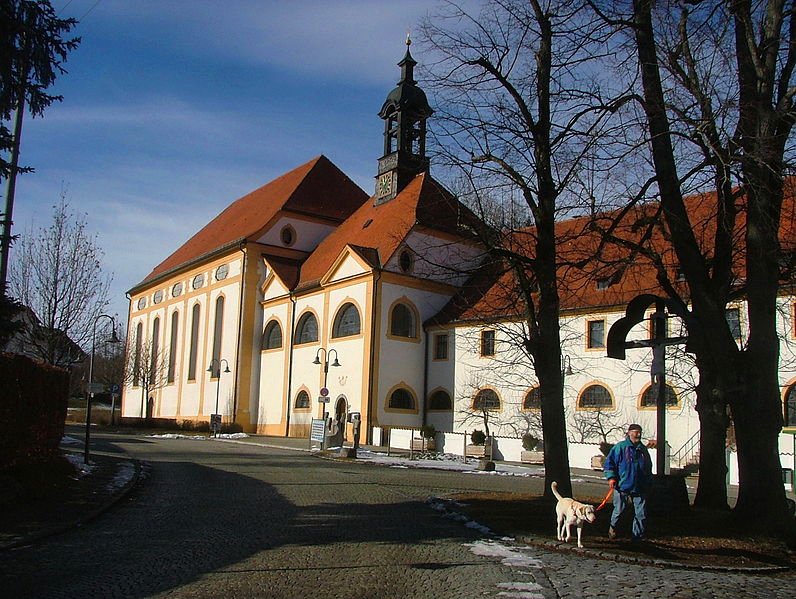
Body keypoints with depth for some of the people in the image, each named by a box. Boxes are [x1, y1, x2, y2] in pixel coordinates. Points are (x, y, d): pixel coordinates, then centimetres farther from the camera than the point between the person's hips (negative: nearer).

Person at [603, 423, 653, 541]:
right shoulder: (620, 447, -5)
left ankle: (638, 536, 15)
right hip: (622, 487, -4)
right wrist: (611, 477, -14)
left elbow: (649, 468, 23)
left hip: (640, 488, 4)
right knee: (618, 510, 9)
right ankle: (612, 528, 35)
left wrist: (649, 483, 22)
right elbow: (609, 463, -4)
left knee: (641, 514, 2)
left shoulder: (643, 449, 11)